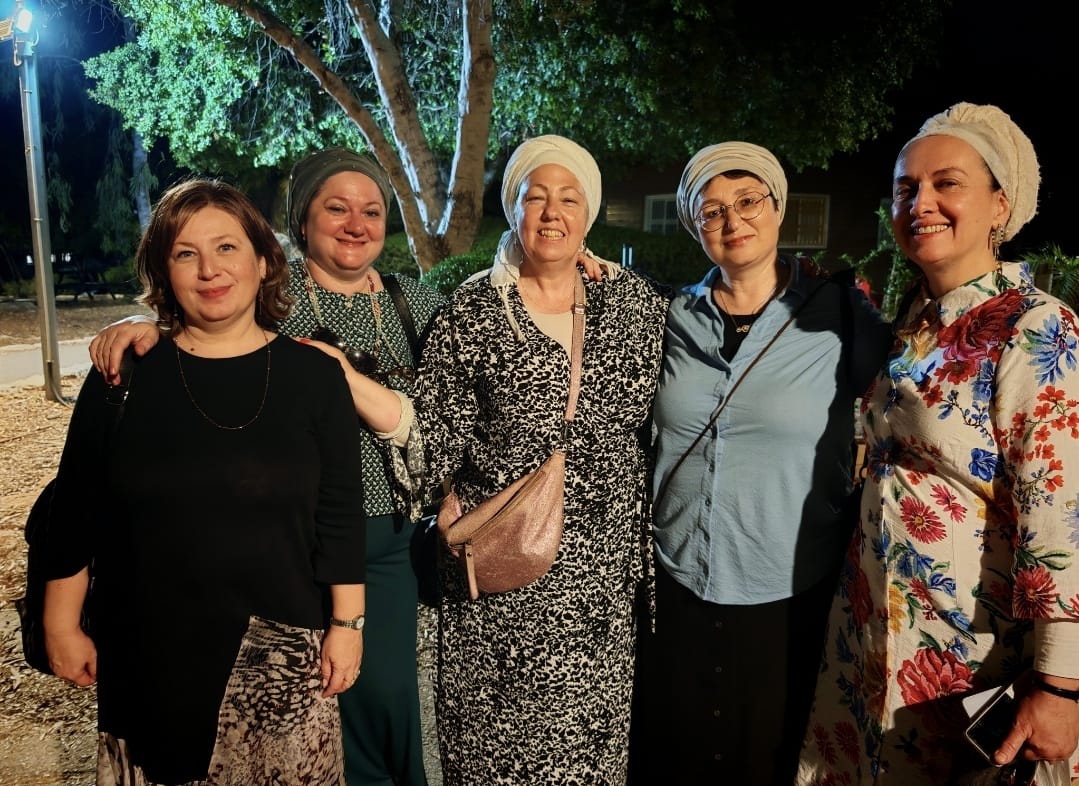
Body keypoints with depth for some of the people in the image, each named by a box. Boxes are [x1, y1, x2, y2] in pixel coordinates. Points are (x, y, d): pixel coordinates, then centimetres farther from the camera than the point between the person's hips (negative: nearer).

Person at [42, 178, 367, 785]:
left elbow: (340, 515, -3)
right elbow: (78, 511, 4)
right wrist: (63, 625, 6)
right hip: (149, 652, 1)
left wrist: (347, 624, -3)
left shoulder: (313, 375, -5)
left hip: (282, 649, 0)